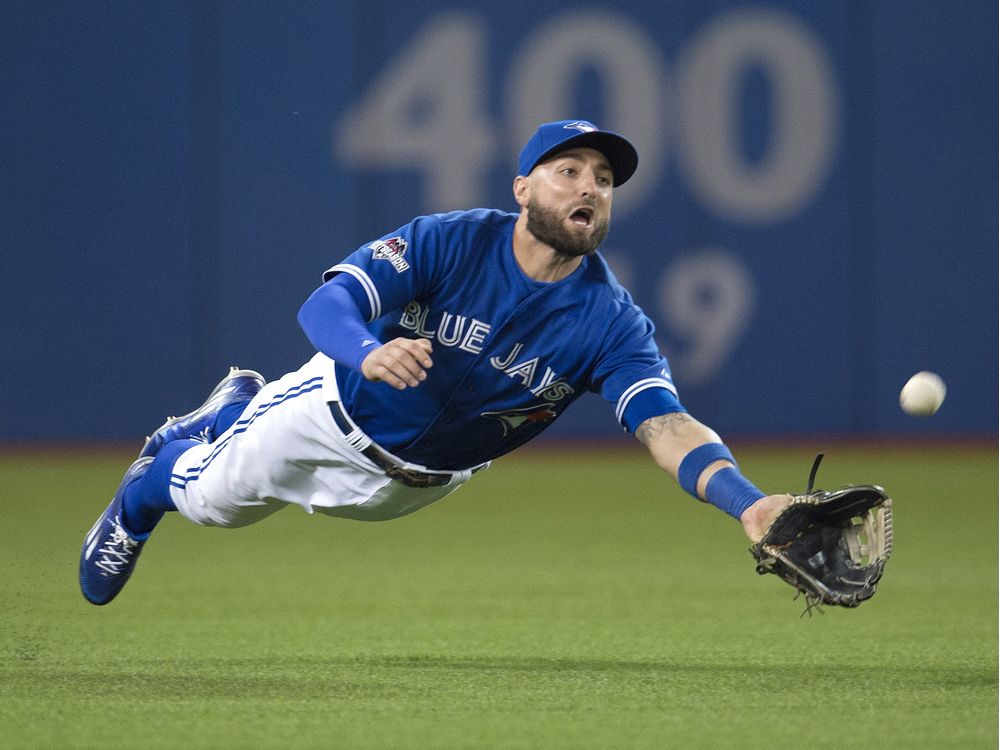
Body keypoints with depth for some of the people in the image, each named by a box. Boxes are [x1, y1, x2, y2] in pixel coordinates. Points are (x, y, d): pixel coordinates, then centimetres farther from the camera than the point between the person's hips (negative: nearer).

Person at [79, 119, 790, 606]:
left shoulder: (613, 323, -27)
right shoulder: (451, 241, -29)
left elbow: (667, 425, -39)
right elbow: (327, 302, -37)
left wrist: (747, 501, -59)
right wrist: (368, 352, -62)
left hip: (414, 482, 3)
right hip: (337, 412, -3)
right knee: (207, 498, 16)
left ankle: (237, 415, 56)